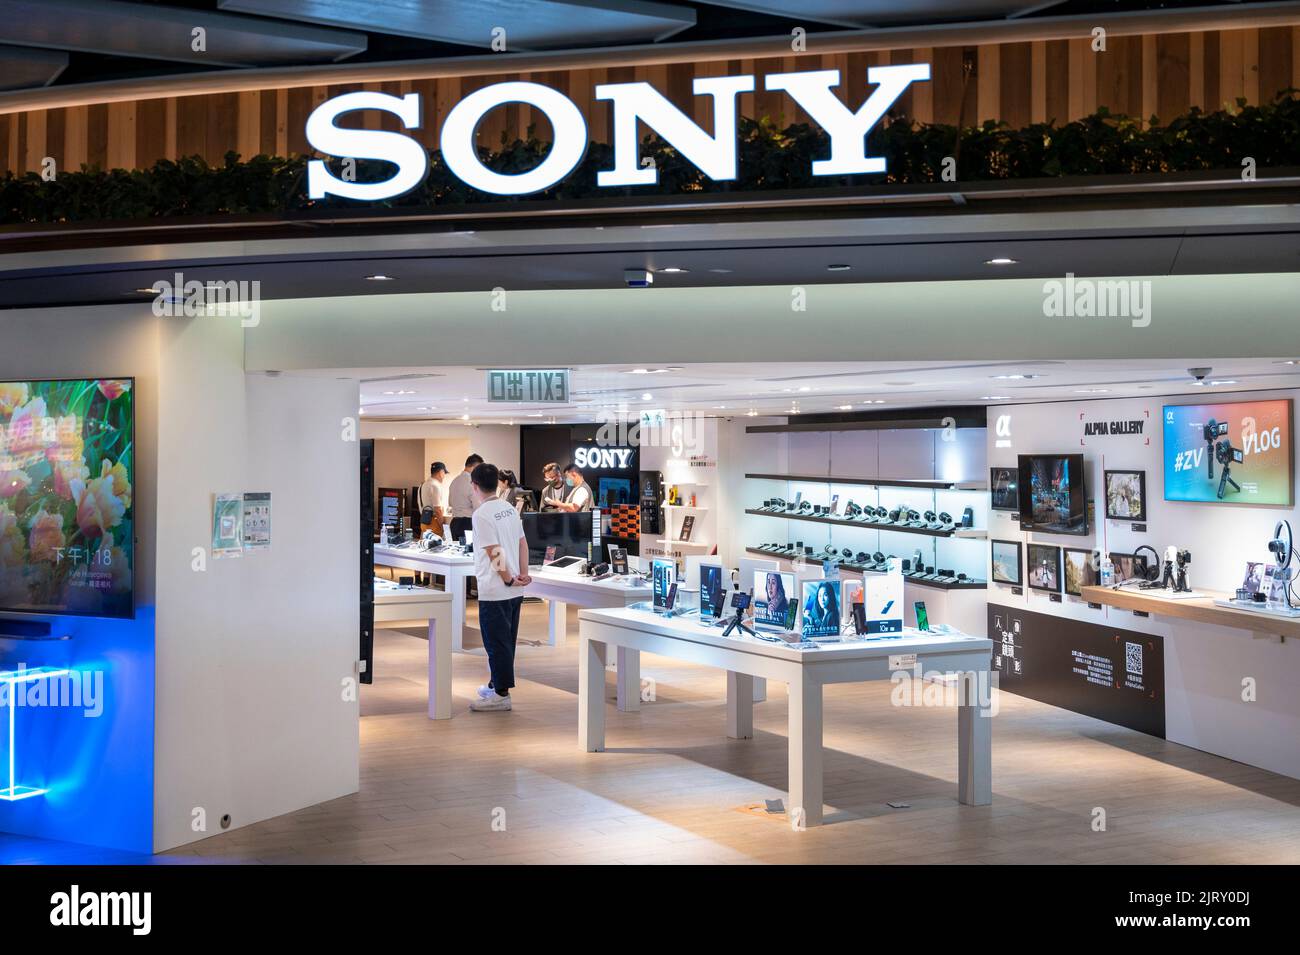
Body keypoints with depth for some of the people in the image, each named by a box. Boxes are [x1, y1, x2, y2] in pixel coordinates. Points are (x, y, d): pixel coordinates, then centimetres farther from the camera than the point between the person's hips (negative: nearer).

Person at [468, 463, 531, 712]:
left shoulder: (481, 515, -15)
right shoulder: (510, 509, 11)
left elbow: (494, 552, -18)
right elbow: (523, 543, 11)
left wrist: (508, 579, -10)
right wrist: (524, 574, 6)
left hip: (494, 591, -8)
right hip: (514, 591, 9)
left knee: (497, 643, -3)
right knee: (506, 641, 16)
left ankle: (501, 694, 0)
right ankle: (496, 685, 28)